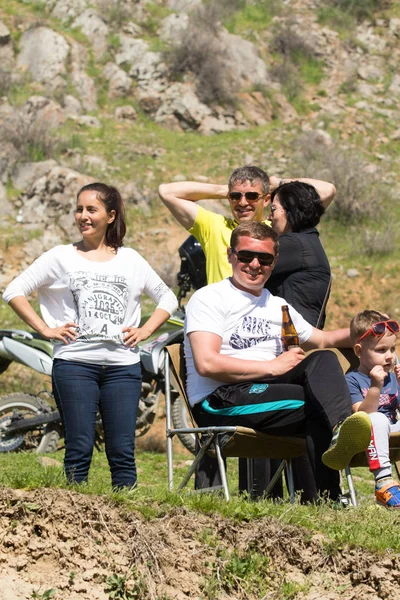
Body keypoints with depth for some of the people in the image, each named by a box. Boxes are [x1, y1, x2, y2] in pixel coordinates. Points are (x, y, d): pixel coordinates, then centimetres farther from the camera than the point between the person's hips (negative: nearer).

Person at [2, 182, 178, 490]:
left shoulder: (131, 260, 13)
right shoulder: (61, 257, 7)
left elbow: (167, 297, 21)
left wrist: (146, 330, 6)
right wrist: (45, 329, -3)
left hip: (123, 366, 2)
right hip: (74, 363, -2)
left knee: (122, 452, -2)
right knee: (79, 450, -5)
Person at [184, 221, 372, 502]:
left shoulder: (278, 307, 26)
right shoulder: (209, 298, 3)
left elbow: (321, 340, 39)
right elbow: (206, 364, -11)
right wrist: (273, 367, -11)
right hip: (219, 403, -6)